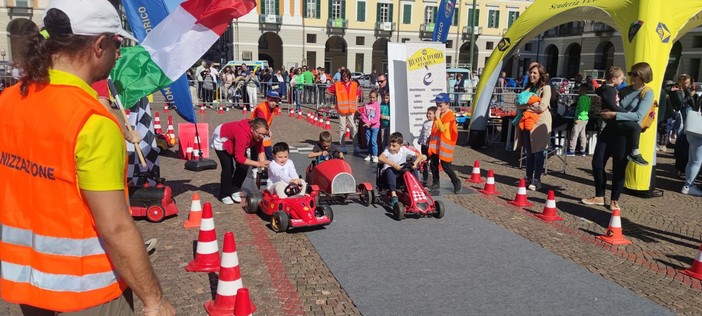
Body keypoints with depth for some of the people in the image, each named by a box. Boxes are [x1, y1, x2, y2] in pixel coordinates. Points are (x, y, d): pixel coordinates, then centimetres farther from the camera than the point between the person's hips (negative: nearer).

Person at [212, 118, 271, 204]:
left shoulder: (258, 133, -25)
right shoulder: (243, 134, -46)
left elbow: (260, 150, -15)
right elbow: (239, 158, -44)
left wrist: (262, 163, -33)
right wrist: (258, 164, -48)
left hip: (234, 141, 7)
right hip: (221, 139, -7)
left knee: (244, 166, -4)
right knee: (228, 168, -15)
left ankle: (234, 190, 15)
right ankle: (224, 195, 3)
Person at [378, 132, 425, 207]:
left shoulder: (404, 150, -5)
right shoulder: (388, 150, -10)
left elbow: (420, 156, -6)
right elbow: (381, 158, -33)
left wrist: (415, 163, -27)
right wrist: (393, 164, -41)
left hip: (401, 173, 2)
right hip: (387, 173, -2)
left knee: (413, 168, -19)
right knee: (390, 170, -36)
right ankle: (393, 195, -47)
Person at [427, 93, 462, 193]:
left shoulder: (450, 115, -14)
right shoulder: (438, 114, 12)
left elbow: (442, 129, -24)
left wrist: (437, 117, -25)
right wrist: (431, 137, 19)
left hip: (444, 145, -8)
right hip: (435, 143, 8)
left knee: (446, 166, -5)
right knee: (433, 164, 10)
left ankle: (457, 183, 12)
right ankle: (435, 183, 23)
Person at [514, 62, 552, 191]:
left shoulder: (545, 88, -4)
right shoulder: (528, 87, 15)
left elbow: (542, 107, -16)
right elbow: (518, 104, 6)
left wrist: (527, 105, -5)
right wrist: (531, 105, -12)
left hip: (540, 123, -6)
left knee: (538, 152, -2)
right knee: (529, 152, 11)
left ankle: (536, 180, 2)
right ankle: (529, 178, 19)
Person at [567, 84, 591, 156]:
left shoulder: (582, 97, -14)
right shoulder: (587, 98, 15)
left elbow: (581, 109, -21)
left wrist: (577, 118, -21)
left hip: (580, 119, -10)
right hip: (585, 118, 10)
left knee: (574, 135, -6)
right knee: (582, 135, 12)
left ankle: (571, 151, -4)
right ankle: (582, 151, 16)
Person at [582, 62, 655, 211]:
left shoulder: (647, 93, -5)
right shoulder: (625, 90, 12)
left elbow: (638, 115, -17)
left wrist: (614, 115, -21)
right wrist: (606, 111, 1)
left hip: (626, 135, -6)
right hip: (610, 129, 6)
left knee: (619, 168, 2)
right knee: (597, 163, 3)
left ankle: (614, 201, 19)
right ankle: (599, 197, 18)